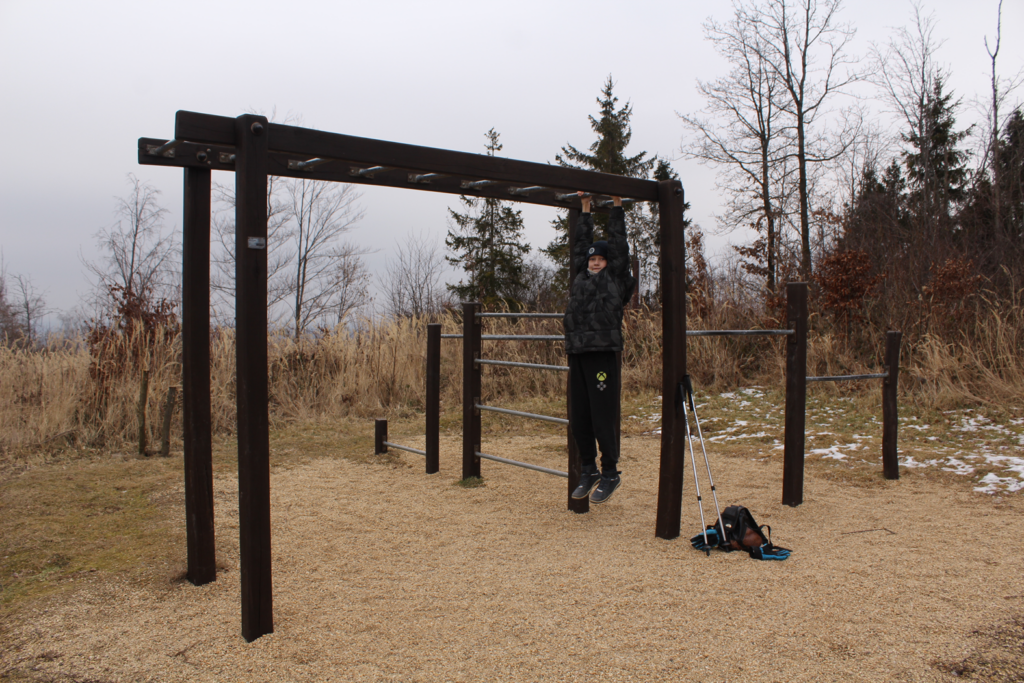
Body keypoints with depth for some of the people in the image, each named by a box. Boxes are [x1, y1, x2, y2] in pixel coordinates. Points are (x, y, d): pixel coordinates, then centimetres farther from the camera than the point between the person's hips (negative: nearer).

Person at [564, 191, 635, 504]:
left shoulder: (616, 278, 6)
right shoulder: (581, 277, 19)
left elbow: (618, 243, 6)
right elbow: (580, 243, 26)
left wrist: (617, 206, 12)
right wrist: (586, 208, 29)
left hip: (602, 355, -6)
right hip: (577, 355, 6)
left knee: (602, 419, -4)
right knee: (578, 419, 9)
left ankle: (610, 474, 12)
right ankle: (589, 470, 24)